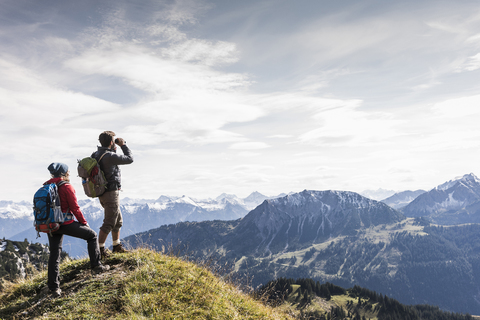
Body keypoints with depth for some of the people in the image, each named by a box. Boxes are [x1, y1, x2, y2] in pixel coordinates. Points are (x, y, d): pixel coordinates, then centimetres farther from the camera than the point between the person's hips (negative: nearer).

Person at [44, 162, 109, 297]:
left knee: (54, 254, 13)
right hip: (65, 223, -7)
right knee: (92, 235, 12)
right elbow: (75, 208, -11)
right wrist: (84, 222, 2)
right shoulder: (66, 187, -11)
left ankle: (53, 286, 14)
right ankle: (96, 266, 14)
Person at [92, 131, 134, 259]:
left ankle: (117, 246, 31)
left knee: (118, 220, 20)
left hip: (103, 193, 10)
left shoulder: (96, 155, 7)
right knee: (109, 223, -2)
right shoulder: (109, 156, -20)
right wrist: (123, 145, 0)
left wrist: (114, 148, 18)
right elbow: (129, 159, -12)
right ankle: (100, 249, 5)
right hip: (111, 193, -10)